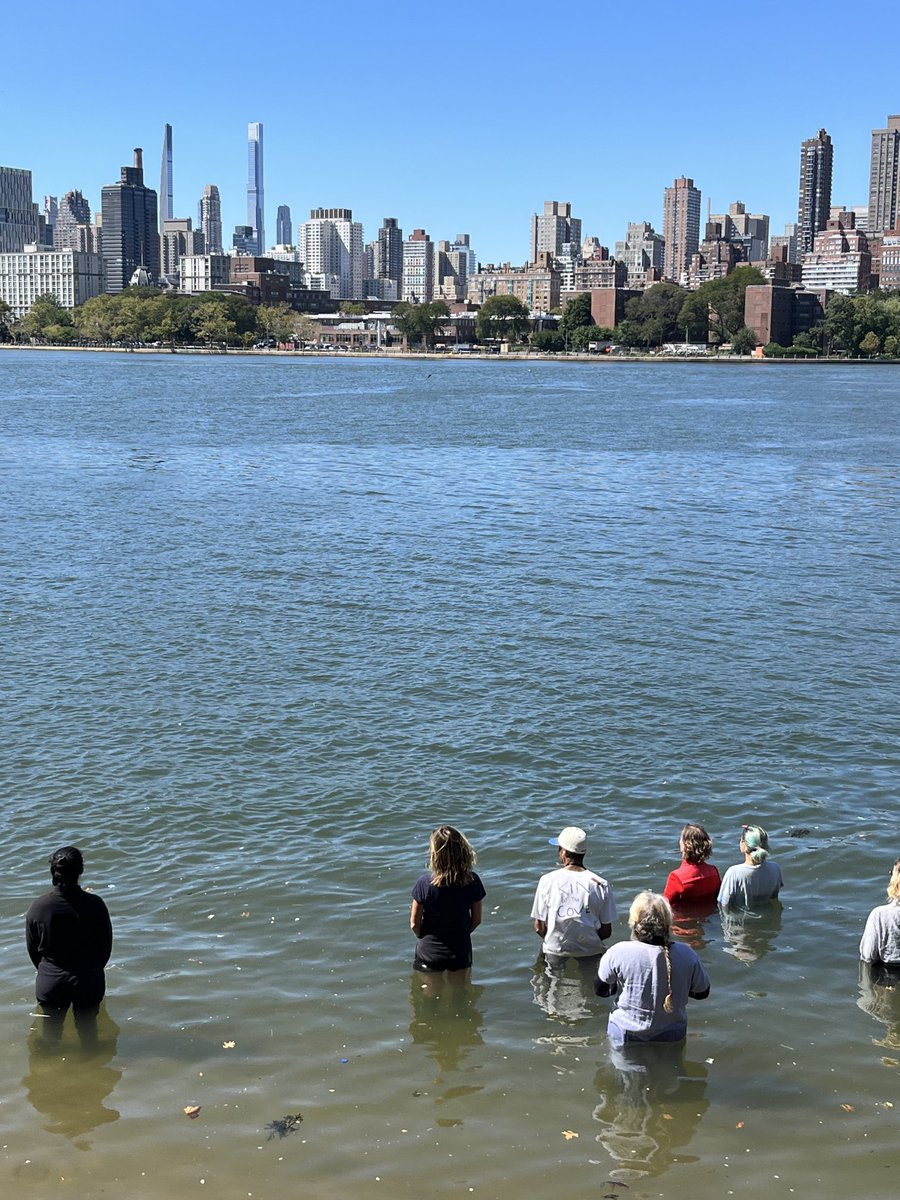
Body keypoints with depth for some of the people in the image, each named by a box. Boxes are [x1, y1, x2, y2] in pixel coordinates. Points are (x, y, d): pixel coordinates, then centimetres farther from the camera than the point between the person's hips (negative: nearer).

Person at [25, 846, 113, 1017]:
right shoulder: (94, 905, -17)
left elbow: (32, 949, -1)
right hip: (88, 982, -1)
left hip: (49, 982, 1)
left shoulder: (38, 907, -14)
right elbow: (106, 946, -5)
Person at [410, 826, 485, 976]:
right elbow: (477, 919, -4)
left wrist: (426, 938, 8)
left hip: (429, 952, -2)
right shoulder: (472, 881, -18)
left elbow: (414, 924, -13)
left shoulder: (424, 883, -25)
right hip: (461, 951, 2)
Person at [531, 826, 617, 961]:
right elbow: (606, 931, -1)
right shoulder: (601, 885, -7)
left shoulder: (547, 881, -7)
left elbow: (539, 927, -1)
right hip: (592, 953, 0)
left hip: (556, 952, 0)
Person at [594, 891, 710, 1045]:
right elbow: (702, 992, 5)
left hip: (625, 1035, -1)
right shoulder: (686, 955, -12)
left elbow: (600, 989, 0)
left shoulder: (618, 953, -16)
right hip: (672, 1037, 2)